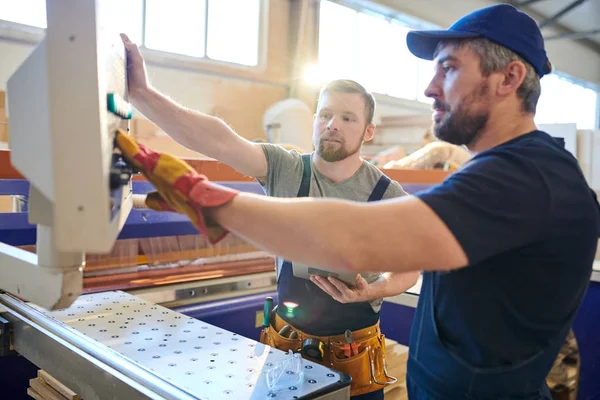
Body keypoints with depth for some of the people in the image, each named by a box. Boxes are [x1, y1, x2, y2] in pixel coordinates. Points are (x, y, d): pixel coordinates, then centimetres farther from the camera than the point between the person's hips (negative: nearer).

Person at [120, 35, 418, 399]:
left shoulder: (388, 194, -10)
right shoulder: (284, 170, -10)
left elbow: (409, 270, 0)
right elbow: (218, 141, -25)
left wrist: (371, 291, -20)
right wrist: (142, 93, -36)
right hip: (286, 342, 1)